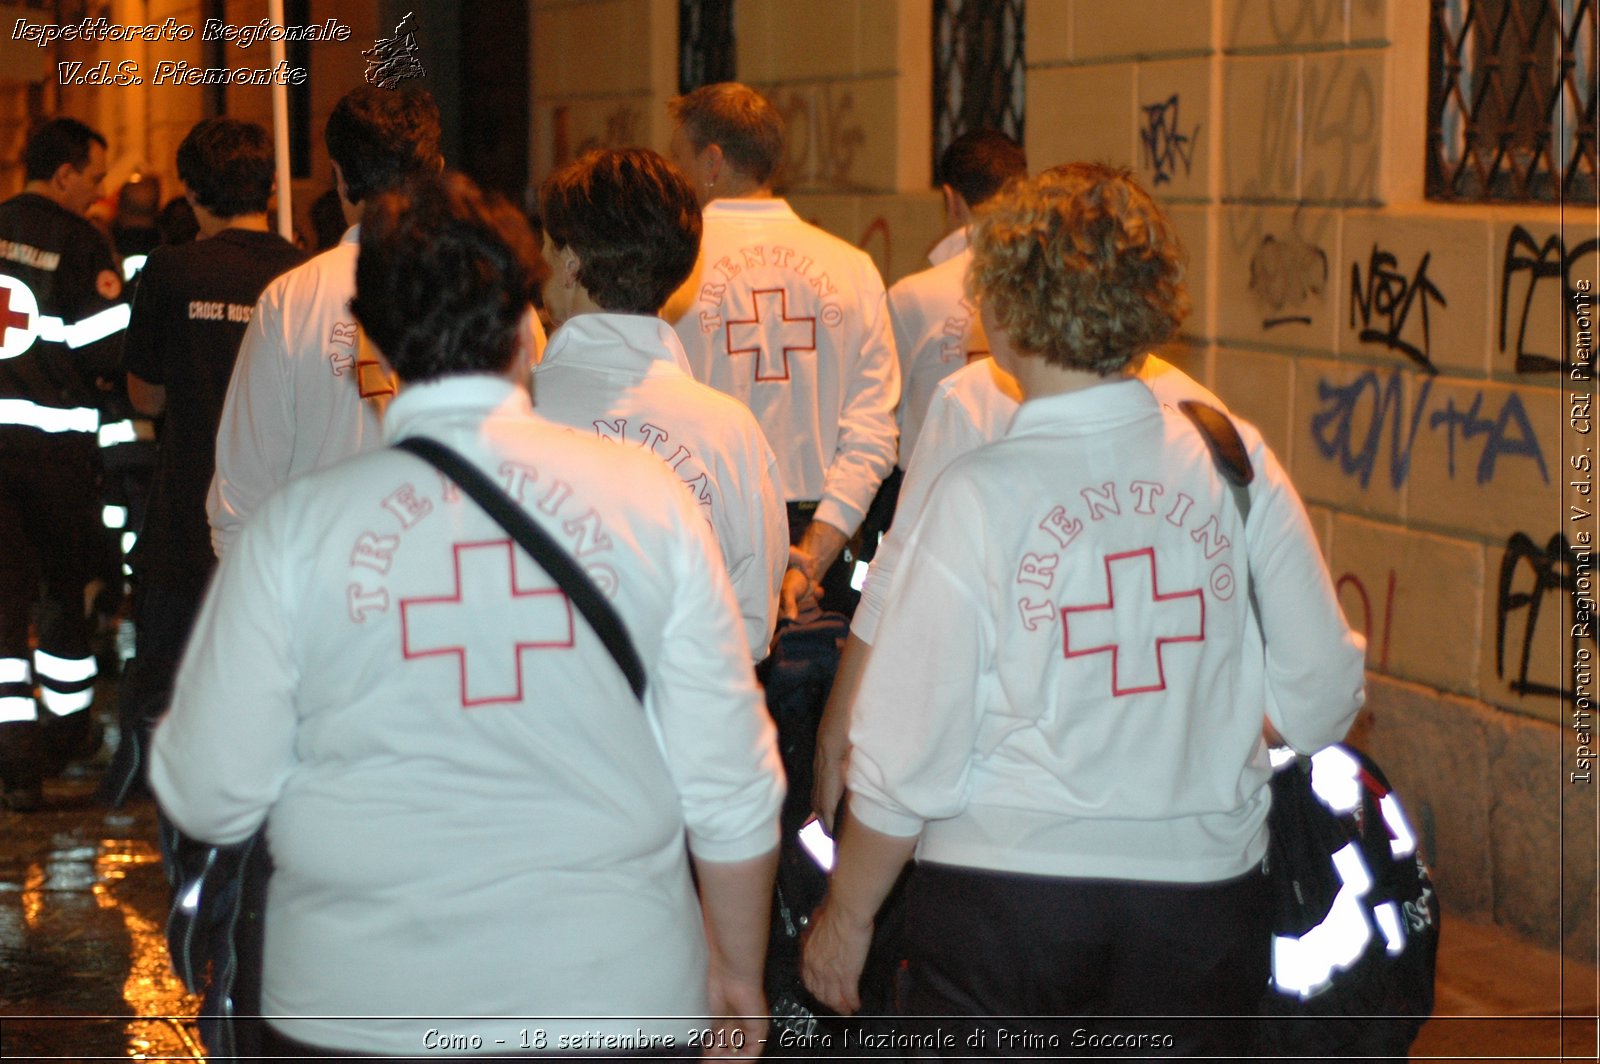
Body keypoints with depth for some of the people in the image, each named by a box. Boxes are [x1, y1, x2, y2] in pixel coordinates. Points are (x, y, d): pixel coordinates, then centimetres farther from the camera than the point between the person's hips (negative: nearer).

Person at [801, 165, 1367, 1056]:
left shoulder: (979, 497, -15)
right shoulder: (1239, 466, -6)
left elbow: (905, 757, -12)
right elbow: (1322, 699, 0)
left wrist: (847, 915, 4)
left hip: (1000, 906, -2)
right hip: (1205, 891, 3)